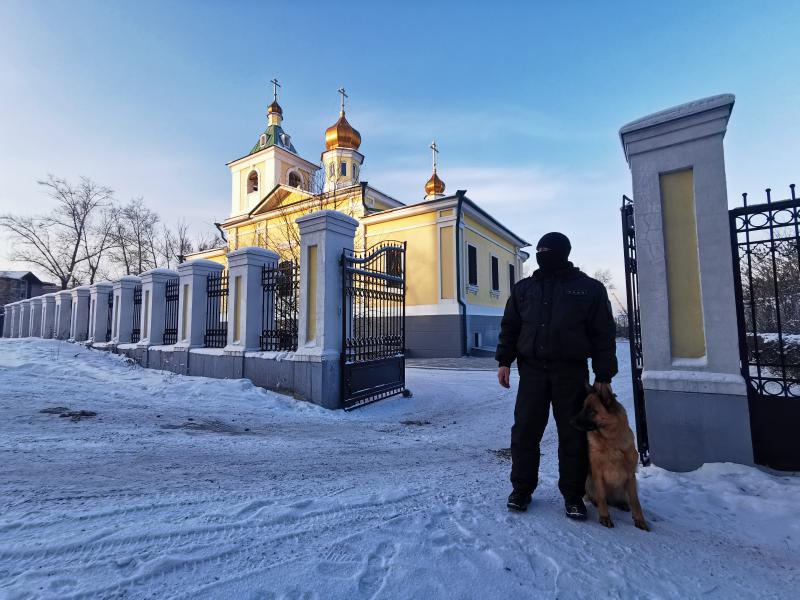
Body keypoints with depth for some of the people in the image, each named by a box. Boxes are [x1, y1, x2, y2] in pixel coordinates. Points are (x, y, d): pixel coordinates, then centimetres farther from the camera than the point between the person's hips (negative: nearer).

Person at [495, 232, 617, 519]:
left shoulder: (590, 288, 4)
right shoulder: (524, 288, 10)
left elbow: (604, 334, 3)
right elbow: (510, 326, 11)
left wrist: (604, 375, -1)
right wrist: (504, 361, 2)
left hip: (572, 372, -1)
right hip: (532, 369, 2)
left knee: (573, 435, 7)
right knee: (525, 431, 4)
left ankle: (573, 494, 24)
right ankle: (522, 489, 20)